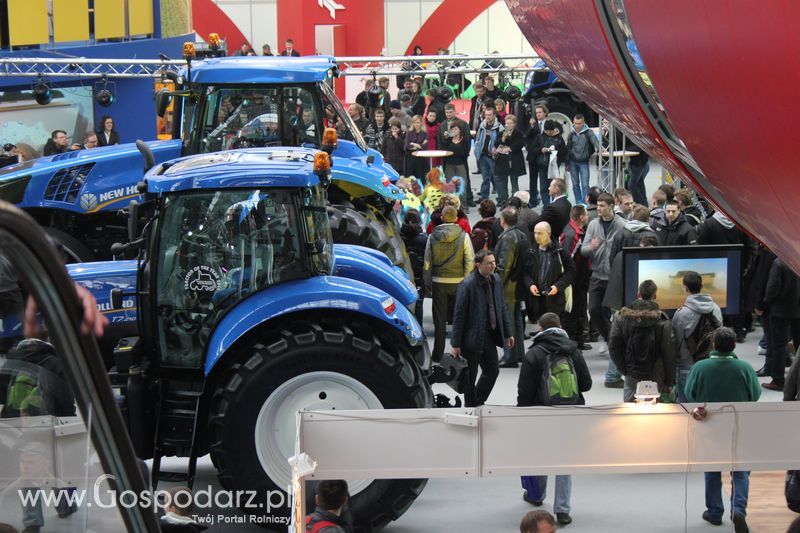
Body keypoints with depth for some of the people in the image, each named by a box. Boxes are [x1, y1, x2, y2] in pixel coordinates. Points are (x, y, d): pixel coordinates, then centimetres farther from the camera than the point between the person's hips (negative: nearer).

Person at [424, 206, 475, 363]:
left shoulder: (433, 237, -3)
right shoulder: (463, 236, -8)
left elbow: (427, 262, 1)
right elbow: (470, 261, -9)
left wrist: (427, 283, 10)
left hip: (438, 282, 1)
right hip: (458, 281, -1)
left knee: (439, 319, 8)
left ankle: (438, 354, 10)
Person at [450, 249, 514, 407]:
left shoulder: (496, 280, 3)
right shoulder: (467, 285, -18)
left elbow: (502, 308, 13)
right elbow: (459, 315, -16)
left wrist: (508, 333, 12)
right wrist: (456, 344, -15)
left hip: (490, 335, 7)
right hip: (472, 338, -7)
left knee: (492, 371, 14)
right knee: (470, 376, 6)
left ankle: (478, 403, 32)